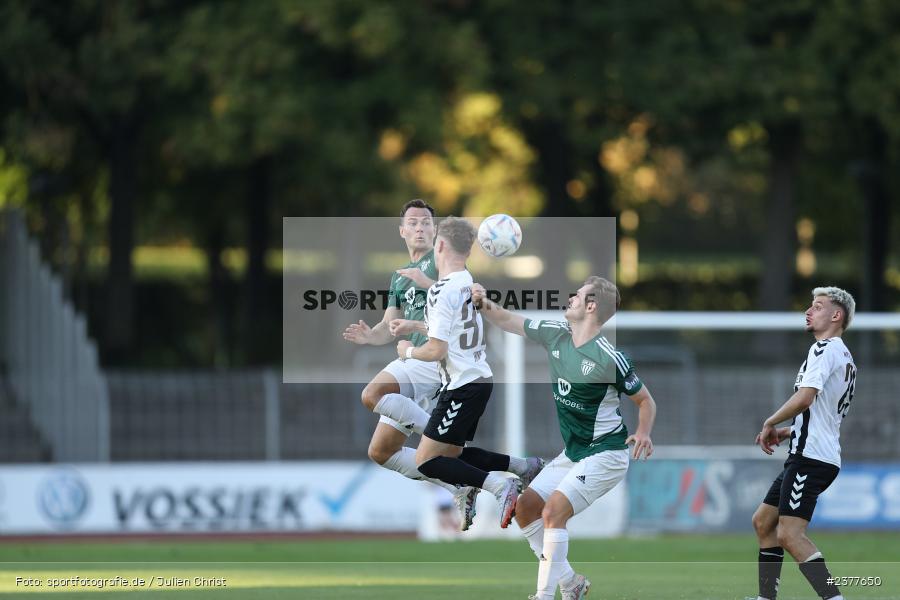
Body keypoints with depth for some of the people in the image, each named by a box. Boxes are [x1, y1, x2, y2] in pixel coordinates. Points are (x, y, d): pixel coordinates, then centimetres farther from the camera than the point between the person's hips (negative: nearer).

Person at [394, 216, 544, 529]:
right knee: (453, 455, 19)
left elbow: (436, 350, -20)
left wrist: (408, 351, -2)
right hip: (481, 377, 9)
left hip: (462, 385, -9)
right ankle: (524, 466, 12)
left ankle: (499, 485, -19)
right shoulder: (471, 282, 9)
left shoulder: (442, 291, -18)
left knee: (427, 462, -7)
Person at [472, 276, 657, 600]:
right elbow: (509, 321, 9)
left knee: (553, 512, -21)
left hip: (605, 454, -8)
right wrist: (485, 305, -10)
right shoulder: (555, 334, -1)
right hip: (572, 453, 8)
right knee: (525, 508, 4)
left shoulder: (611, 359, -20)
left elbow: (645, 400, -9)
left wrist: (643, 434, -25)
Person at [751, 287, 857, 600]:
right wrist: (787, 432, 18)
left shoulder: (825, 349, -10)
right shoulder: (846, 358, 21)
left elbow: (805, 398, -23)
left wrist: (770, 424, -9)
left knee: (790, 535, -17)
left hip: (810, 457, -11)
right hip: (817, 455, 11)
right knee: (763, 521, 18)